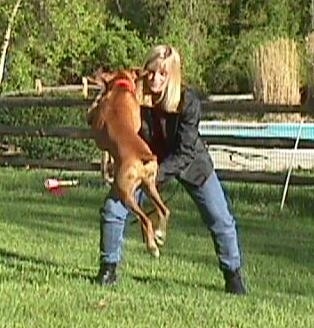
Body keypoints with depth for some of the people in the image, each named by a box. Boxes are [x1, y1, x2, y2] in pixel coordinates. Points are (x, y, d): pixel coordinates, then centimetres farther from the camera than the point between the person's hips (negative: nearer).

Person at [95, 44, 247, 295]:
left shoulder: (188, 101, -29)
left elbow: (185, 152, -28)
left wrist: (157, 174, -39)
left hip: (189, 162, -2)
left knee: (220, 218, -3)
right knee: (113, 208, -11)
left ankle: (233, 275, 16)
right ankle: (108, 269, 7)